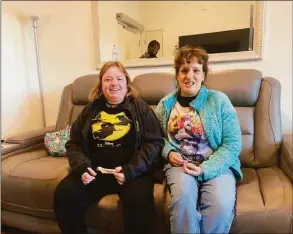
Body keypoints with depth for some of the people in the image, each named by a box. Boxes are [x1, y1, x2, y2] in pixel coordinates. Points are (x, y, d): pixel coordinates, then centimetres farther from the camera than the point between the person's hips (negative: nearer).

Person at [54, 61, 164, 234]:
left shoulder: (140, 107, 5)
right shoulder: (91, 109, 13)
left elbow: (155, 142, -2)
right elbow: (74, 143, 15)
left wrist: (131, 169, -16)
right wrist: (81, 166, -6)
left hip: (132, 171, -3)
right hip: (95, 170, 3)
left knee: (138, 200, -31)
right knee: (64, 194, -19)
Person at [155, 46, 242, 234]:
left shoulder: (219, 100, -1)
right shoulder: (166, 104, 8)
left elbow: (233, 143, -5)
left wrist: (205, 168, -17)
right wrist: (169, 153, -5)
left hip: (216, 165, 0)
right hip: (179, 163, 1)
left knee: (221, 204, -29)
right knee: (184, 197, -30)